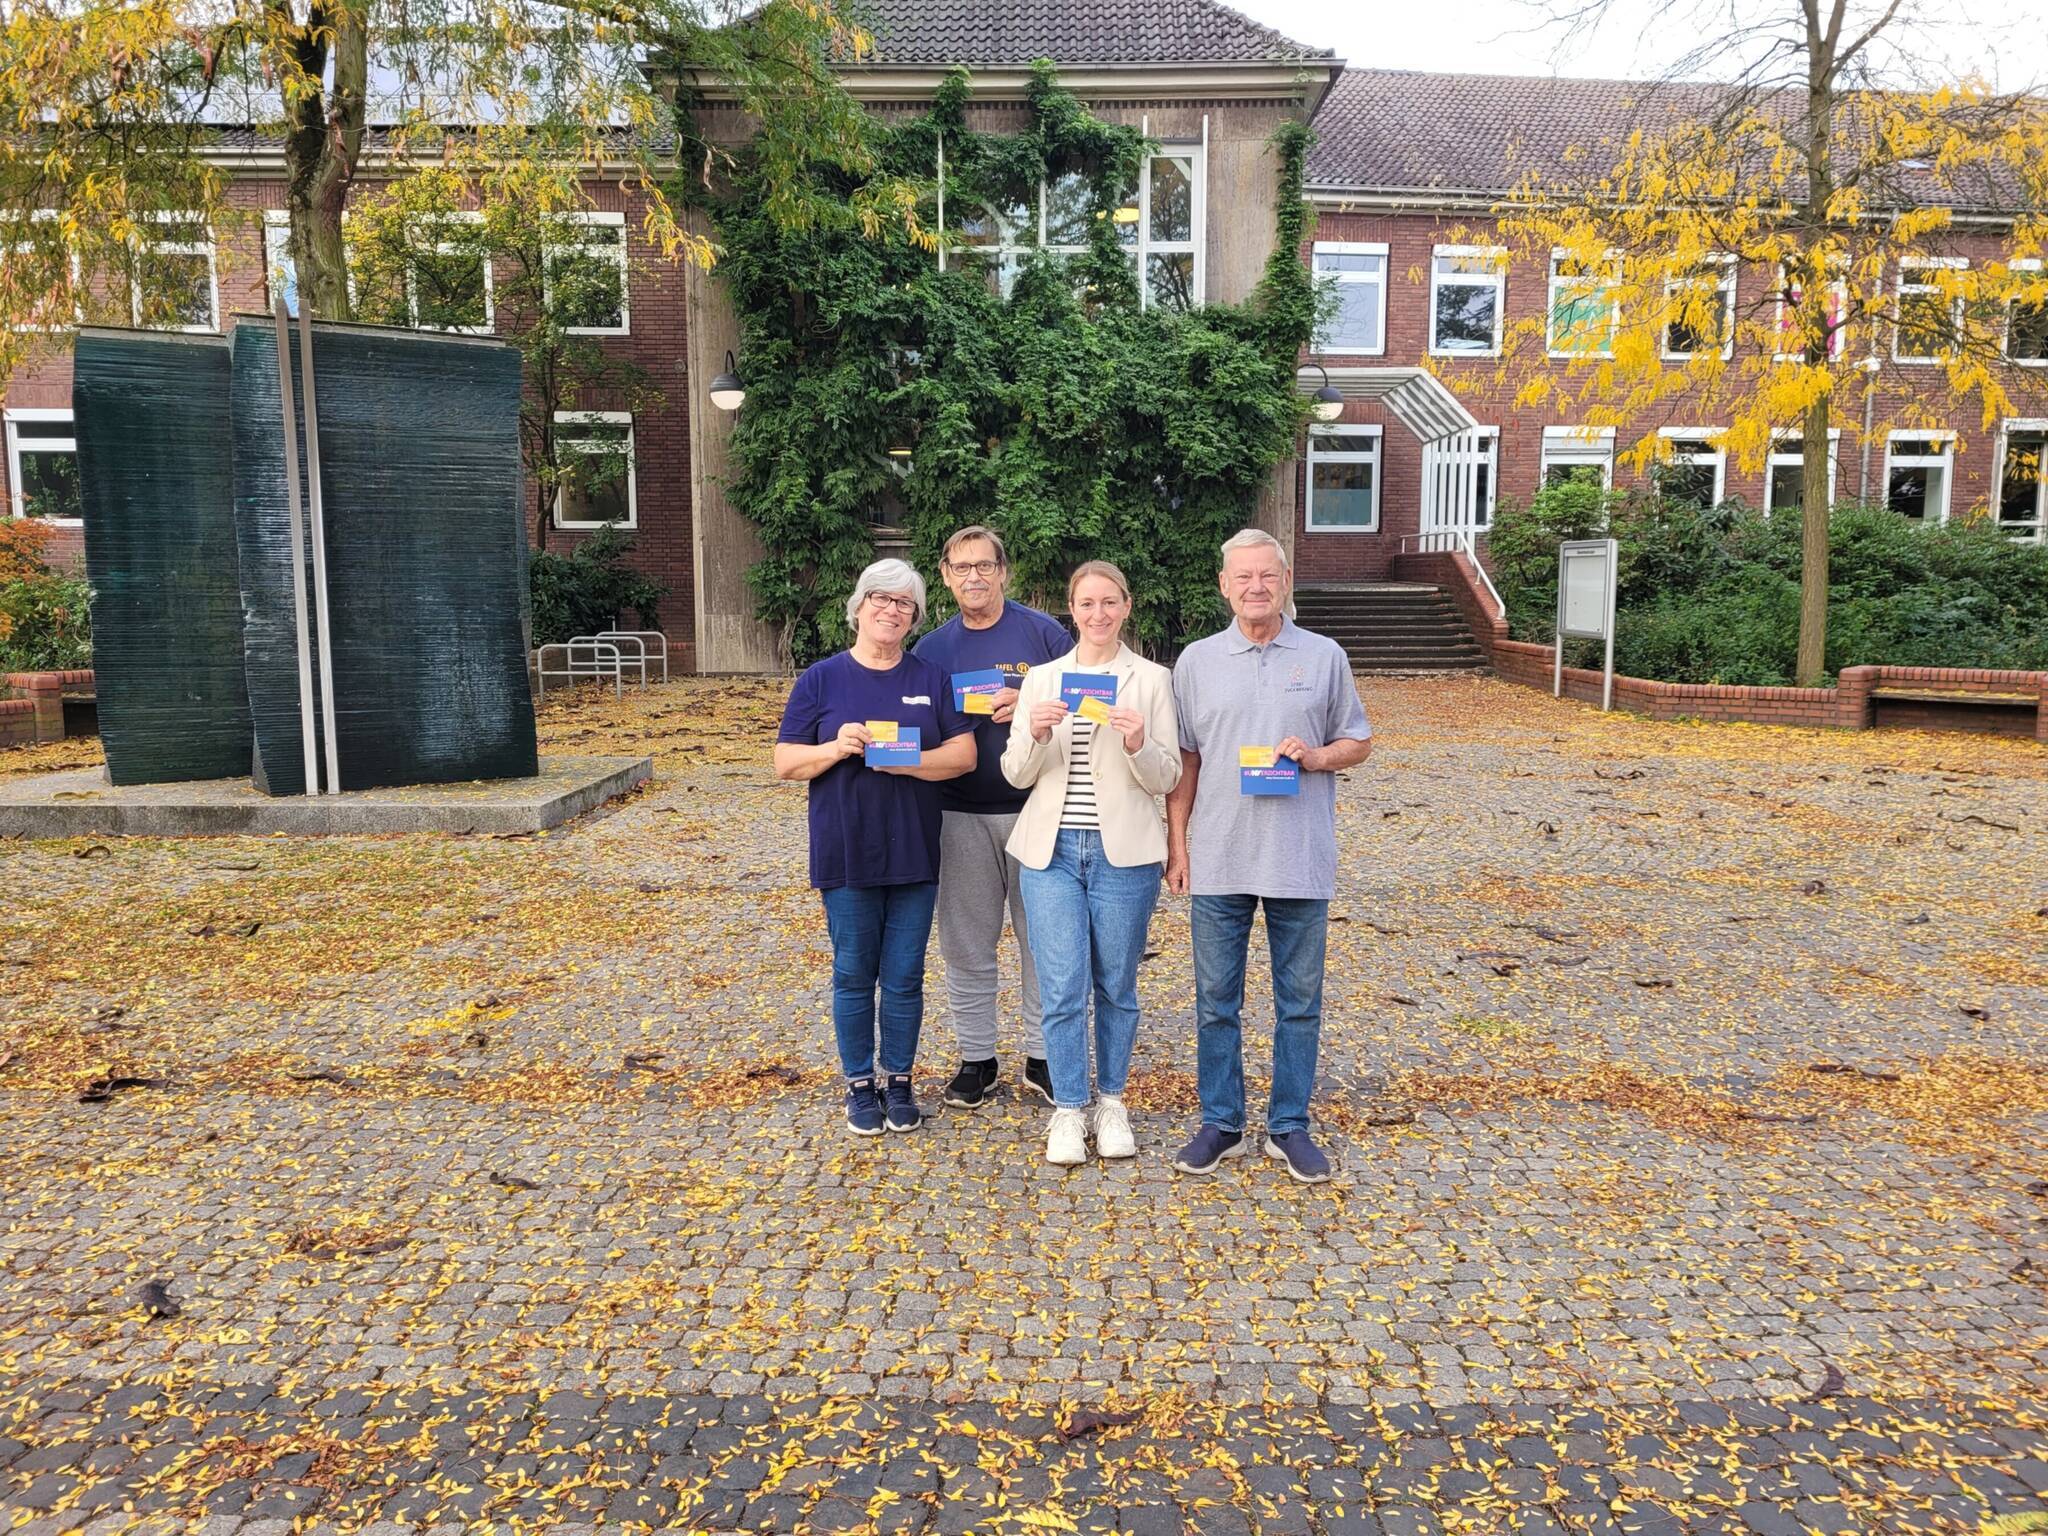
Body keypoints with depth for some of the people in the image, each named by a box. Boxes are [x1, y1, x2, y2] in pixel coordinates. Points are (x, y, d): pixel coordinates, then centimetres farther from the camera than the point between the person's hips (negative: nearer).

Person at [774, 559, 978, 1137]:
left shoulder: (931, 679, 5)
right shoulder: (821, 679, 2)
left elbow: (963, 754, -2)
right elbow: (786, 763, 0)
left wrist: (900, 759, -17)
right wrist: (836, 747, -18)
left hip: (915, 854, 1)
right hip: (846, 853, -1)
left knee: (905, 977, 8)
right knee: (853, 975, 8)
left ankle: (899, 1082, 25)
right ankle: (860, 1085, 23)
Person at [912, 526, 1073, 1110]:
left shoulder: (1043, 632, 0)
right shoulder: (933, 648, 9)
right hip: (961, 815, 2)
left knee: (1042, 938, 6)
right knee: (967, 944, 9)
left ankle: (1042, 1057, 20)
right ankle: (976, 1058, 23)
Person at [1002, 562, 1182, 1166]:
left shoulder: (1152, 680, 2)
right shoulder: (1040, 678, 8)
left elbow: (1166, 779, -1)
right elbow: (1016, 774, 5)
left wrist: (1138, 744, -21)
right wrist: (1035, 734, -15)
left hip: (1123, 851, -1)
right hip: (1052, 850, 1)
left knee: (1116, 986, 10)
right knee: (1062, 989, -1)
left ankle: (1111, 1102, 27)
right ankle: (1068, 1109, 15)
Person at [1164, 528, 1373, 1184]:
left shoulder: (1324, 657, 3)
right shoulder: (1196, 662, 5)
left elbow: (1358, 742, 9)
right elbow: (1184, 761, 8)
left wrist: (1316, 756, -12)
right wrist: (1177, 843, 3)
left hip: (1300, 860, 0)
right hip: (1217, 859, 1)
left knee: (1299, 1001, 8)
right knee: (1216, 1001, 8)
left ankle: (1290, 1126, 22)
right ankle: (1220, 1123, 22)